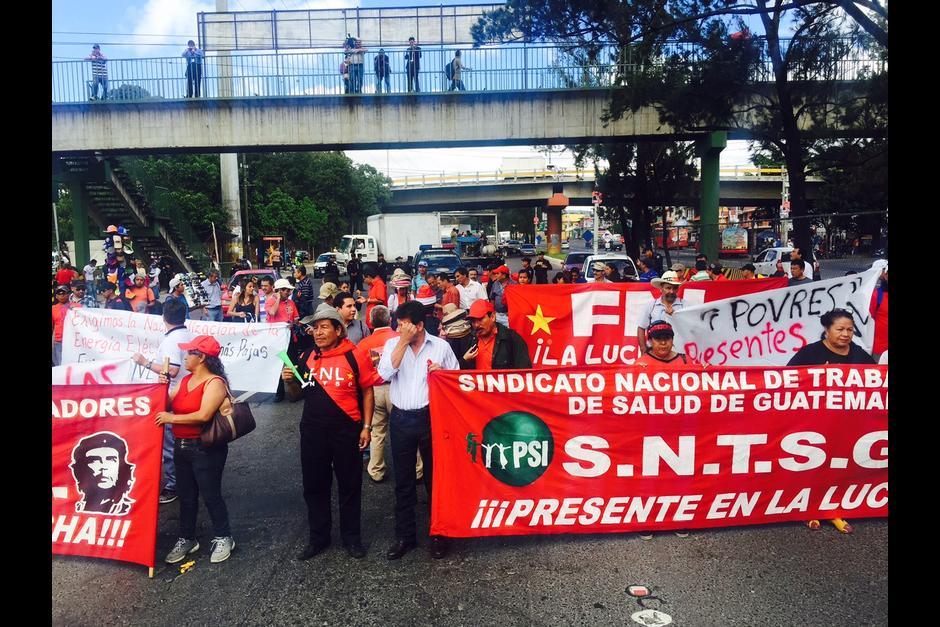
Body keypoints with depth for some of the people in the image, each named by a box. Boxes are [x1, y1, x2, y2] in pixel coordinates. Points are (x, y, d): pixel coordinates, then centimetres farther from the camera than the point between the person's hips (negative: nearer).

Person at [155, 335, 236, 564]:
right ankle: (186, 539, 30)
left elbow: (204, 415, -26)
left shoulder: (215, 383, -16)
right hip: (182, 447, 8)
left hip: (206, 449, -8)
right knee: (186, 495, 16)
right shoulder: (185, 381, 10)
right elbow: (167, 404, 8)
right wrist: (163, 387, -8)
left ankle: (223, 538, 19)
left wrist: (171, 419, -20)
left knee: (210, 494, 3)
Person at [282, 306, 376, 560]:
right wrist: (289, 381, -8)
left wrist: (366, 427, -6)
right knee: (314, 486, 14)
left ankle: (351, 538, 26)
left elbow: (367, 392, -3)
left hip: (346, 431, -4)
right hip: (312, 432, 4)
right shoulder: (306, 358, 5)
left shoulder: (354, 356, -9)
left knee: (350, 486, 9)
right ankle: (318, 537, 31)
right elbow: (296, 395, 13)